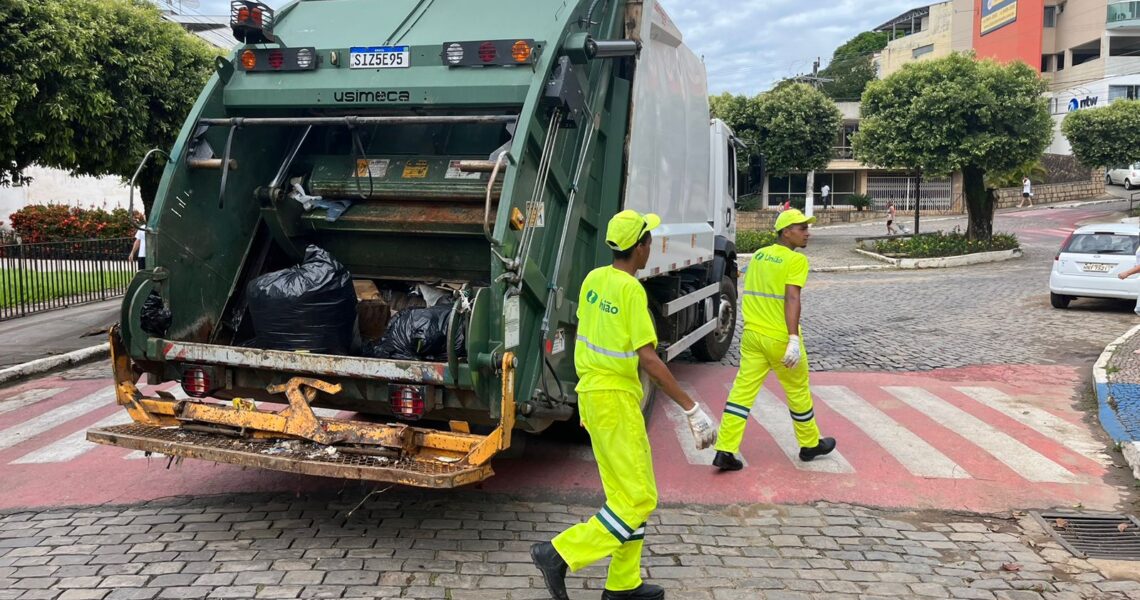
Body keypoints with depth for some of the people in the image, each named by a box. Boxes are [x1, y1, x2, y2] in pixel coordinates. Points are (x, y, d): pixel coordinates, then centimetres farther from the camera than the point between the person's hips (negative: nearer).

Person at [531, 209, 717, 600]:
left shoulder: (594, 279, 5)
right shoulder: (631, 290, -19)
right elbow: (648, 358, -22)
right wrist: (691, 408, -18)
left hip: (591, 392, 9)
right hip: (616, 400, -9)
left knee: (624, 493, 15)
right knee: (638, 499, -1)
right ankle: (560, 553, -1)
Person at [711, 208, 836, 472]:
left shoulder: (758, 255, 10)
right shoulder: (796, 260, -11)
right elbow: (791, 298, -22)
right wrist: (794, 339, -27)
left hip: (752, 334, 6)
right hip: (780, 337, -6)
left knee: (743, 390, 4)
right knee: (798, 391, 14)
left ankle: (725, 450, -2)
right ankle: (810, 444, 32)